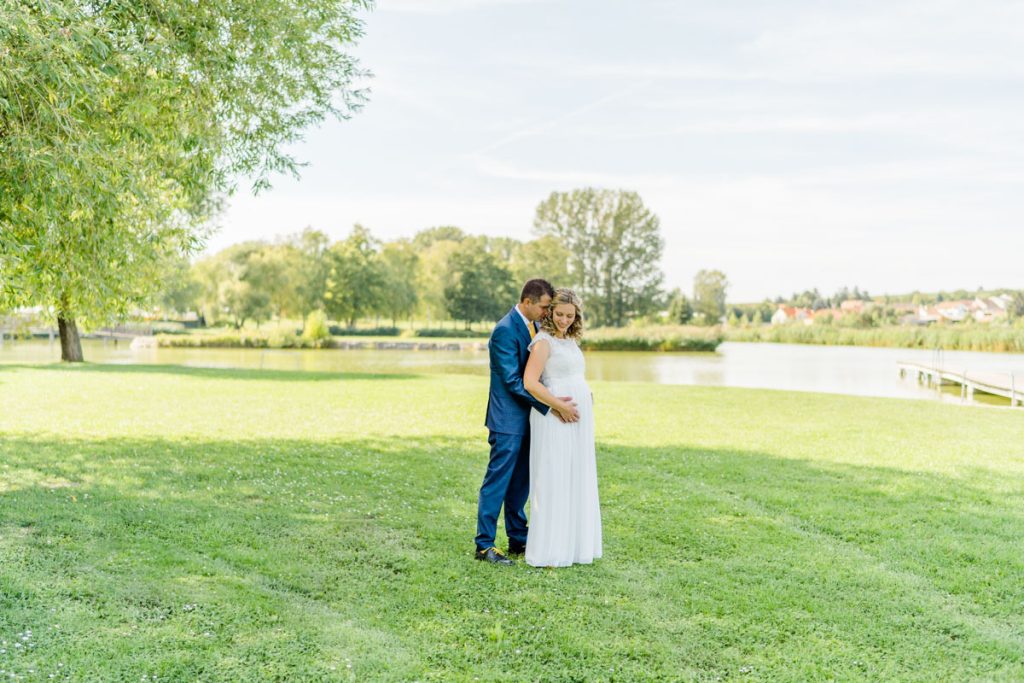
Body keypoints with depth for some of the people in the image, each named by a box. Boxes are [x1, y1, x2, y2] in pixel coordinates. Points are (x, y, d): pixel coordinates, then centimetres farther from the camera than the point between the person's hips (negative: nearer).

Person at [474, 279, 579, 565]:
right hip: (508, 419, -8)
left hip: (527, 417, 8)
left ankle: (518, 539, 24)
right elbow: (513, 381, -21)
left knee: (521, 483, 14)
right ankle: (484, 544, 7)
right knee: (498, 481, -2)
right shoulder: (505, 330, -18)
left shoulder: (534, 327, 9)